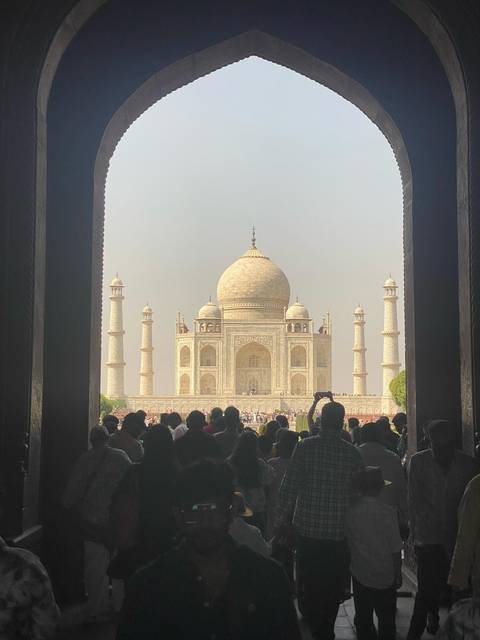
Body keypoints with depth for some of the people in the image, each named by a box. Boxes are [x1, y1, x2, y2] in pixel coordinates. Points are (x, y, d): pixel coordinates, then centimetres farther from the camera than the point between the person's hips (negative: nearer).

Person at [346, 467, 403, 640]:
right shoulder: (388, 512, -18)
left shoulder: (351, 511, -10)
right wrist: (398, 574, 2)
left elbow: (348, 543, 2)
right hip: (385, 576, -2)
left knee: (363, 618, 16)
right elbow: (396, 549, -12)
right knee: (386, 619, 14)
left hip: (359, 575, 2)